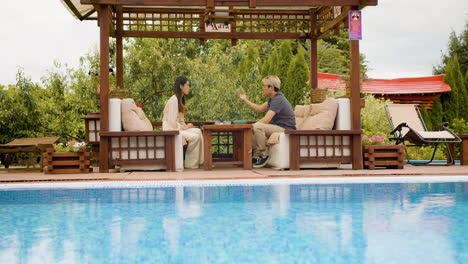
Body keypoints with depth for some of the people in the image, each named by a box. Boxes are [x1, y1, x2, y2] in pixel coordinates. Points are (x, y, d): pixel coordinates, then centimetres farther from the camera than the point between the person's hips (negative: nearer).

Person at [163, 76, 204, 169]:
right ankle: (190, 163, -12)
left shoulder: (180, 99, 18)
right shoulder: (173, 100, -14)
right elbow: (172, 121, -20)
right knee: (195, 137, -24)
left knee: (198, 131, -11)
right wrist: (184, 127, -14)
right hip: (171, 130, -9)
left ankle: (200, 160, -13)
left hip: (177, 128, 9)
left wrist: (185, 125, 2)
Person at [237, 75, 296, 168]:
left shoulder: (278, 100, -20)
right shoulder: (272, 98, 13)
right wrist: (245, 100, 18)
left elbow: (266, 120, -25)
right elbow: (259, 109, 23)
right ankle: (256, 155, 6)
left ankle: (263, 155, -18)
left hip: (285, 129, -11)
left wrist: (253, 125, -14)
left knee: (258, 127, -30)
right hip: (277, 127, 11)